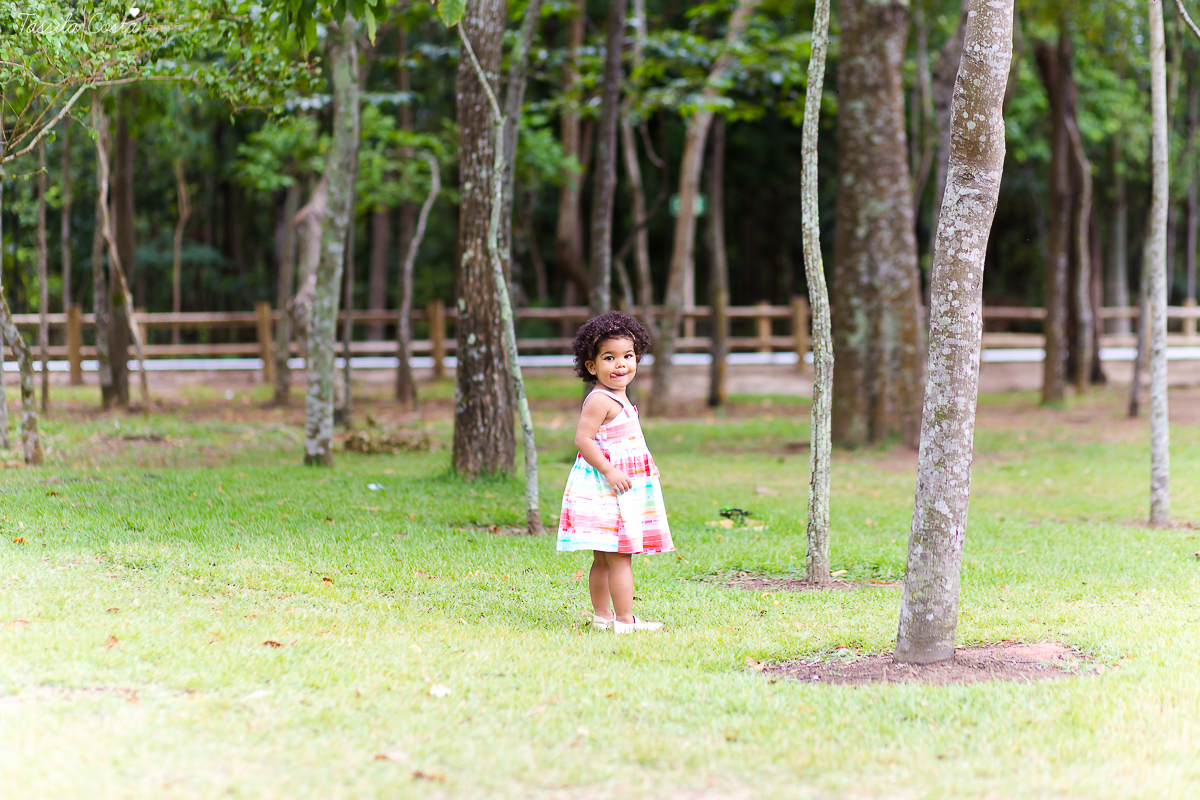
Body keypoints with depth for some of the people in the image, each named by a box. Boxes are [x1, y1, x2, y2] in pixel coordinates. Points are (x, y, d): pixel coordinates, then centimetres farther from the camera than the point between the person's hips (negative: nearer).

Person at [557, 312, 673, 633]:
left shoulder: (617, 399, 16)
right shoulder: (599, 400, -16)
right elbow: (583, 439, -22)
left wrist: (645, 466, 22)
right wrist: (609, 471, -25)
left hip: (618, 485, 10)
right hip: (604, 487, -10)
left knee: (604, 558, 14)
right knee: (619, 556, -9)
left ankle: (602, 615, 20)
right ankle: (624, 620, -8)